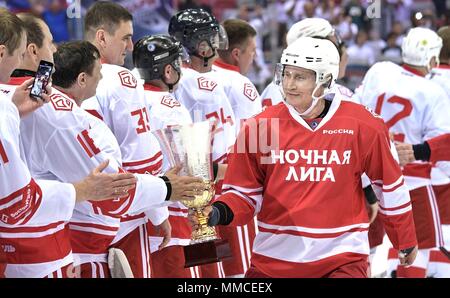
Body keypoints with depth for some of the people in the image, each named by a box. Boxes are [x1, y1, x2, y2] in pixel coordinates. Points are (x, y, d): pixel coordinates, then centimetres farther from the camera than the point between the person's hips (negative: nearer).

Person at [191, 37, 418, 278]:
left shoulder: (361, 126, -4)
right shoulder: (260, 127, -2)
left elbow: (390, 185, 7)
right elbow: (244, 194, 3)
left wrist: (406, 242, 15)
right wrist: (216, 213, -18)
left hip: (341, 256, -2)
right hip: (274, 257, 2)